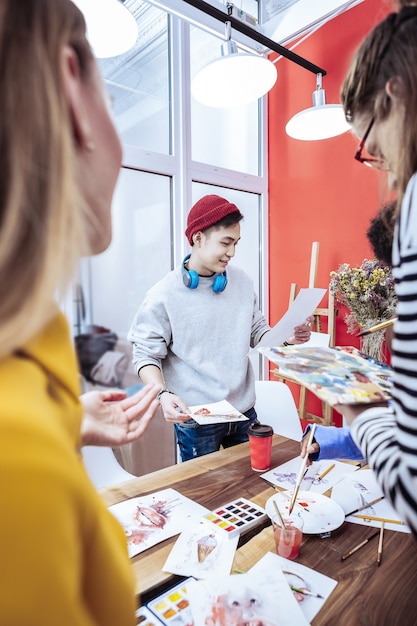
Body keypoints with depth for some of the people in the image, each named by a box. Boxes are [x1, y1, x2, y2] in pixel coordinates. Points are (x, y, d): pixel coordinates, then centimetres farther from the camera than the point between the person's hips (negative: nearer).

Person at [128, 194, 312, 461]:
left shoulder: (242, 282, 0)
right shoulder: (164, 295, -13)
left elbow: (257, 332, 10)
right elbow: (146, 355, -9)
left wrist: (287, 338, -8)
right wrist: (163, 393, -24)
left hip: (244, 412, 5)